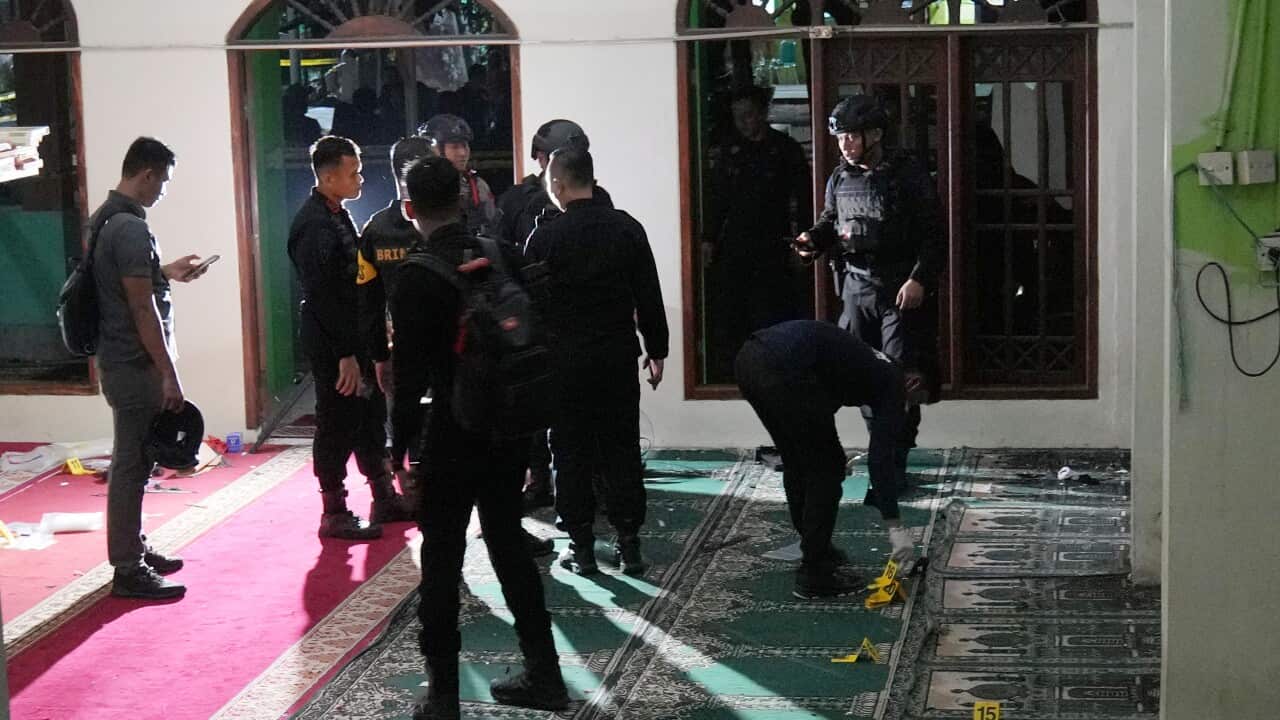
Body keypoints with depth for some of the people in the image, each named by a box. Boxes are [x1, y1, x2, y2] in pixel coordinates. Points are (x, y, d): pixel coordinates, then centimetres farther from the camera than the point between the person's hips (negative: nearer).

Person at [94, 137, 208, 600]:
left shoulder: (106, 219, 11)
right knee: (133, 463, -4)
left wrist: (166, 273, 23)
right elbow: (142, 308, -22)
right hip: (135, 366, -10)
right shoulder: (131, 229, -20)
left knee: (134, 460, 18)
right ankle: (128, 571, 2)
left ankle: (133, 549, 29)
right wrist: (169, 375, -19)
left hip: (118, 359, 10)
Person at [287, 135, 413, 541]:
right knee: (337, 424, -2)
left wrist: (376, 349, 17)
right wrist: (345, 353, -23)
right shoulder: (313, 225, -17)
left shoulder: (338, 218, 14)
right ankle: (334, 514, 6)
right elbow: (321, 295, -22)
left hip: (353, 338, 10)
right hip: (331, 344, -10)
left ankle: (384, 499, 27)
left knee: (370, 416, 16)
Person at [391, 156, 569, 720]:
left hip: (452, 434, -5)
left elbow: (409, 371, -16)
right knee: (508, 541, 18)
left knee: (441, 560, 3)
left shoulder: (416, 276, -14)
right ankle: (543, 674, 21)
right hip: (510, 427, 6)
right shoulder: (503, 256, 1)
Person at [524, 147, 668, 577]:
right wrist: (656, 351, 12)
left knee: (572, 453, 6)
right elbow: (649, 297, 4)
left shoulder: (545, 238, -8)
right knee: (622, 450, 8)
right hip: (618, 357, 3)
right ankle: (629, 544, 9)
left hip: (565, 360, -2)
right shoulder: (627, 229, 1)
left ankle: (581, 546, 8)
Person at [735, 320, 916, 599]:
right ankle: (814, 574, 12)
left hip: (749, 357, 9)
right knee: (826, 467, 8)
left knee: (798, 462, 26)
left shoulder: (867, 364, 35)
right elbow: (880, 456, 1)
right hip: (783, 368, -9)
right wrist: (895, 526, 0)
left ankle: (814, 548, 38)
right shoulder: (892, 382, 12)